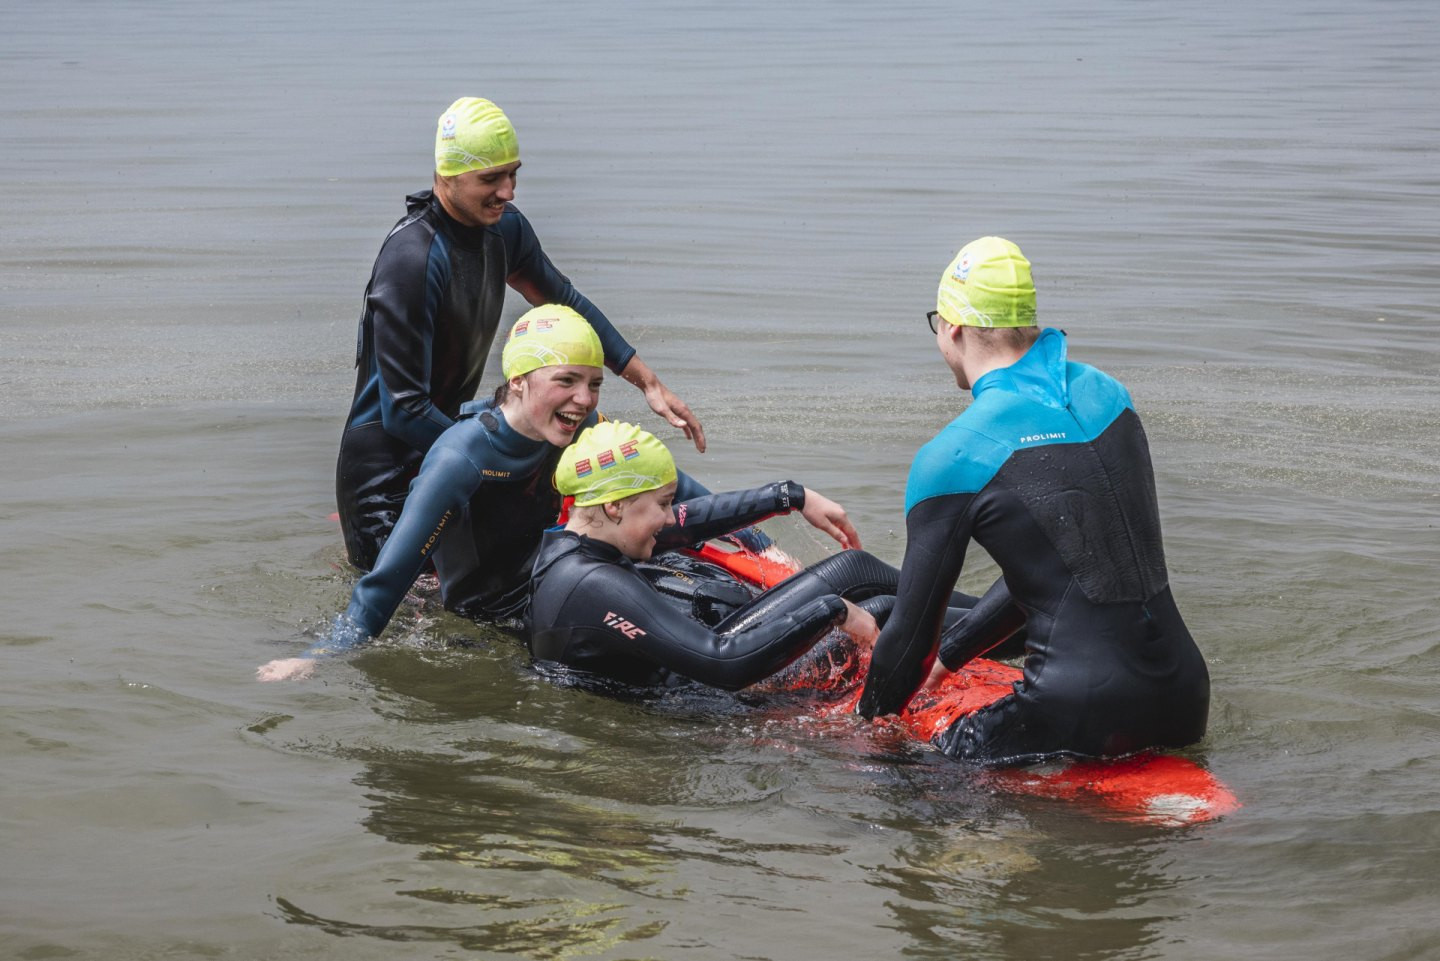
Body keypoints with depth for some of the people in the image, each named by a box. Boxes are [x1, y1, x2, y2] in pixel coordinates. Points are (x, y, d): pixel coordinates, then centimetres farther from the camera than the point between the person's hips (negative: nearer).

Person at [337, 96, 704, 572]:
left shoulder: (504, 228, 0)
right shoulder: (411, 260, -25)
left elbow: (566, 302, 18)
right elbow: (403, 412, -25)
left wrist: (649, 383, 13)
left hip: (447, 436, 8)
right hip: (387, 471, -8)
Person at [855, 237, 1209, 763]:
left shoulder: (951, 457, -9)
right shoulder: (1108, 394, 11)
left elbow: (910, 629, -1)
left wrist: (867, 723, 17)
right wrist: (945, 658, 28)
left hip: (1086, 714, -7)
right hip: (1184, 704, 7)